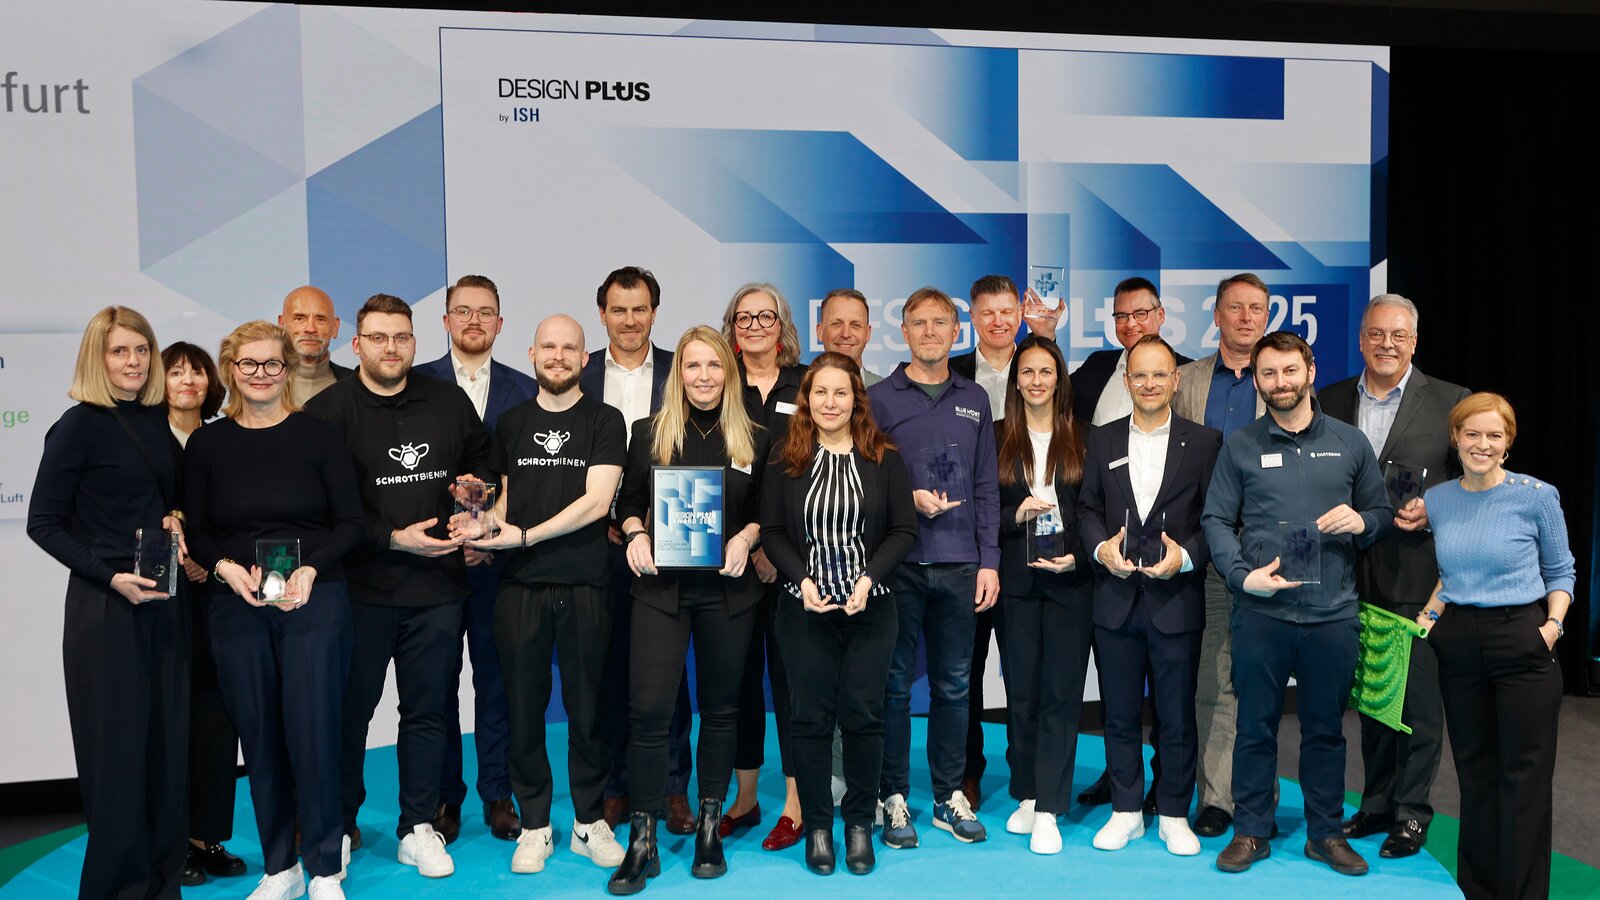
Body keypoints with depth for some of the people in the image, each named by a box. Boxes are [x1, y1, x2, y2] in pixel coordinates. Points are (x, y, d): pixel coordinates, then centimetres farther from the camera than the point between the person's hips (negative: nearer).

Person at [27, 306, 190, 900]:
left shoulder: (158, 420, 9)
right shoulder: (78, 426, -7)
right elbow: (43, 523, -7)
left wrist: (175, 519, 1)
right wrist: (112, 576, -16)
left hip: (164, 601, 5)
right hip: (105, 605, -5)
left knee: (168, 741, 10)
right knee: (117, 748, 2)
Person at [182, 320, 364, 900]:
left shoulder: (318, 435, 1)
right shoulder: (207, 443, 7)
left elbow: (350, 522, 0)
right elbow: (195, 530, 9)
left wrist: (310, 571, -14)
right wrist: (226, 568, -10)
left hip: (315, 602, -2)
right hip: (236, 608, 2)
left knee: (313, 732, -3)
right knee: (259, 737, 7)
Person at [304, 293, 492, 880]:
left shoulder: (449, 401, 7)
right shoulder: (329, 409, -4)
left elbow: (481, 458, 24)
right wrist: (394, 538, -14)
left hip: (438, 585, 3)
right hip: (360, 588, -3)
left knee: (427, 710, 10)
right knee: (350, 709, 8)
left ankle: (418, 827, 23)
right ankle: (340, 826, 27)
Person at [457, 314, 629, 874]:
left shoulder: (604, 421, 1)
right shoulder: (512, 423, 13)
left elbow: (596, 501, -9)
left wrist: (524, 535, -14)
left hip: (584, 585, -3)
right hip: (521, 586, 3)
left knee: (586, 706, 6)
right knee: (525, 706, 7)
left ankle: (589, 821, 22)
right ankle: (534, 825, 21)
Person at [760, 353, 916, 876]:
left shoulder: (884, 458, 1)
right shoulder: (785, 458, 2)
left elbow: (904, 530, 0)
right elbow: (771, 530, 1)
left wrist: (869, 578, -13)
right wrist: (803, 580, -12)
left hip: (870, 608, 0)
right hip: (805, 608, 0)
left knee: (863, 715, 6)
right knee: (811, 716, 6)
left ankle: (860, 823, 23)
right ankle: (817, 827, 21)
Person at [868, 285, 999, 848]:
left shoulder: (974, 400, 12)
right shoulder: (879, 398, 3)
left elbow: (986, 487, 10)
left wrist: (989, 561, 4)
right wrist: (908, 500, -15)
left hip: (960, 564, 3)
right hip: (898, 563, -2)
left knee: (954, 685, 9)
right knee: (895, 684, 4)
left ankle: (950, 796, 22)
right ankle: (894, 797, 16)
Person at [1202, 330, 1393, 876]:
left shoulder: (1350, 443, 9)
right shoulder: (1239, 446, 5)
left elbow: (1383, 514, 14)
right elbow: (1216, 520, 3)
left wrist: (1361, 522, -9)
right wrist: (1241, 574, -11)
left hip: (1334, 612, 1)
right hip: (1260, 610, -1)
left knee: (1325, 728, 12)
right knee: (1255, 725, 6)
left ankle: (1326, 833, 26)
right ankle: (1251, 831, 19)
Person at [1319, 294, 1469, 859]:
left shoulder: (1450, 402, 0)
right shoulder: (1331, 401, 7)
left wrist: (1433, 511, -14)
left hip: (1418, 574, -3)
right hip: (1356, 574, 3)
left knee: (1418, 699, 3)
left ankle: (1411, 812, 18)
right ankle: (1376, 804, 27)